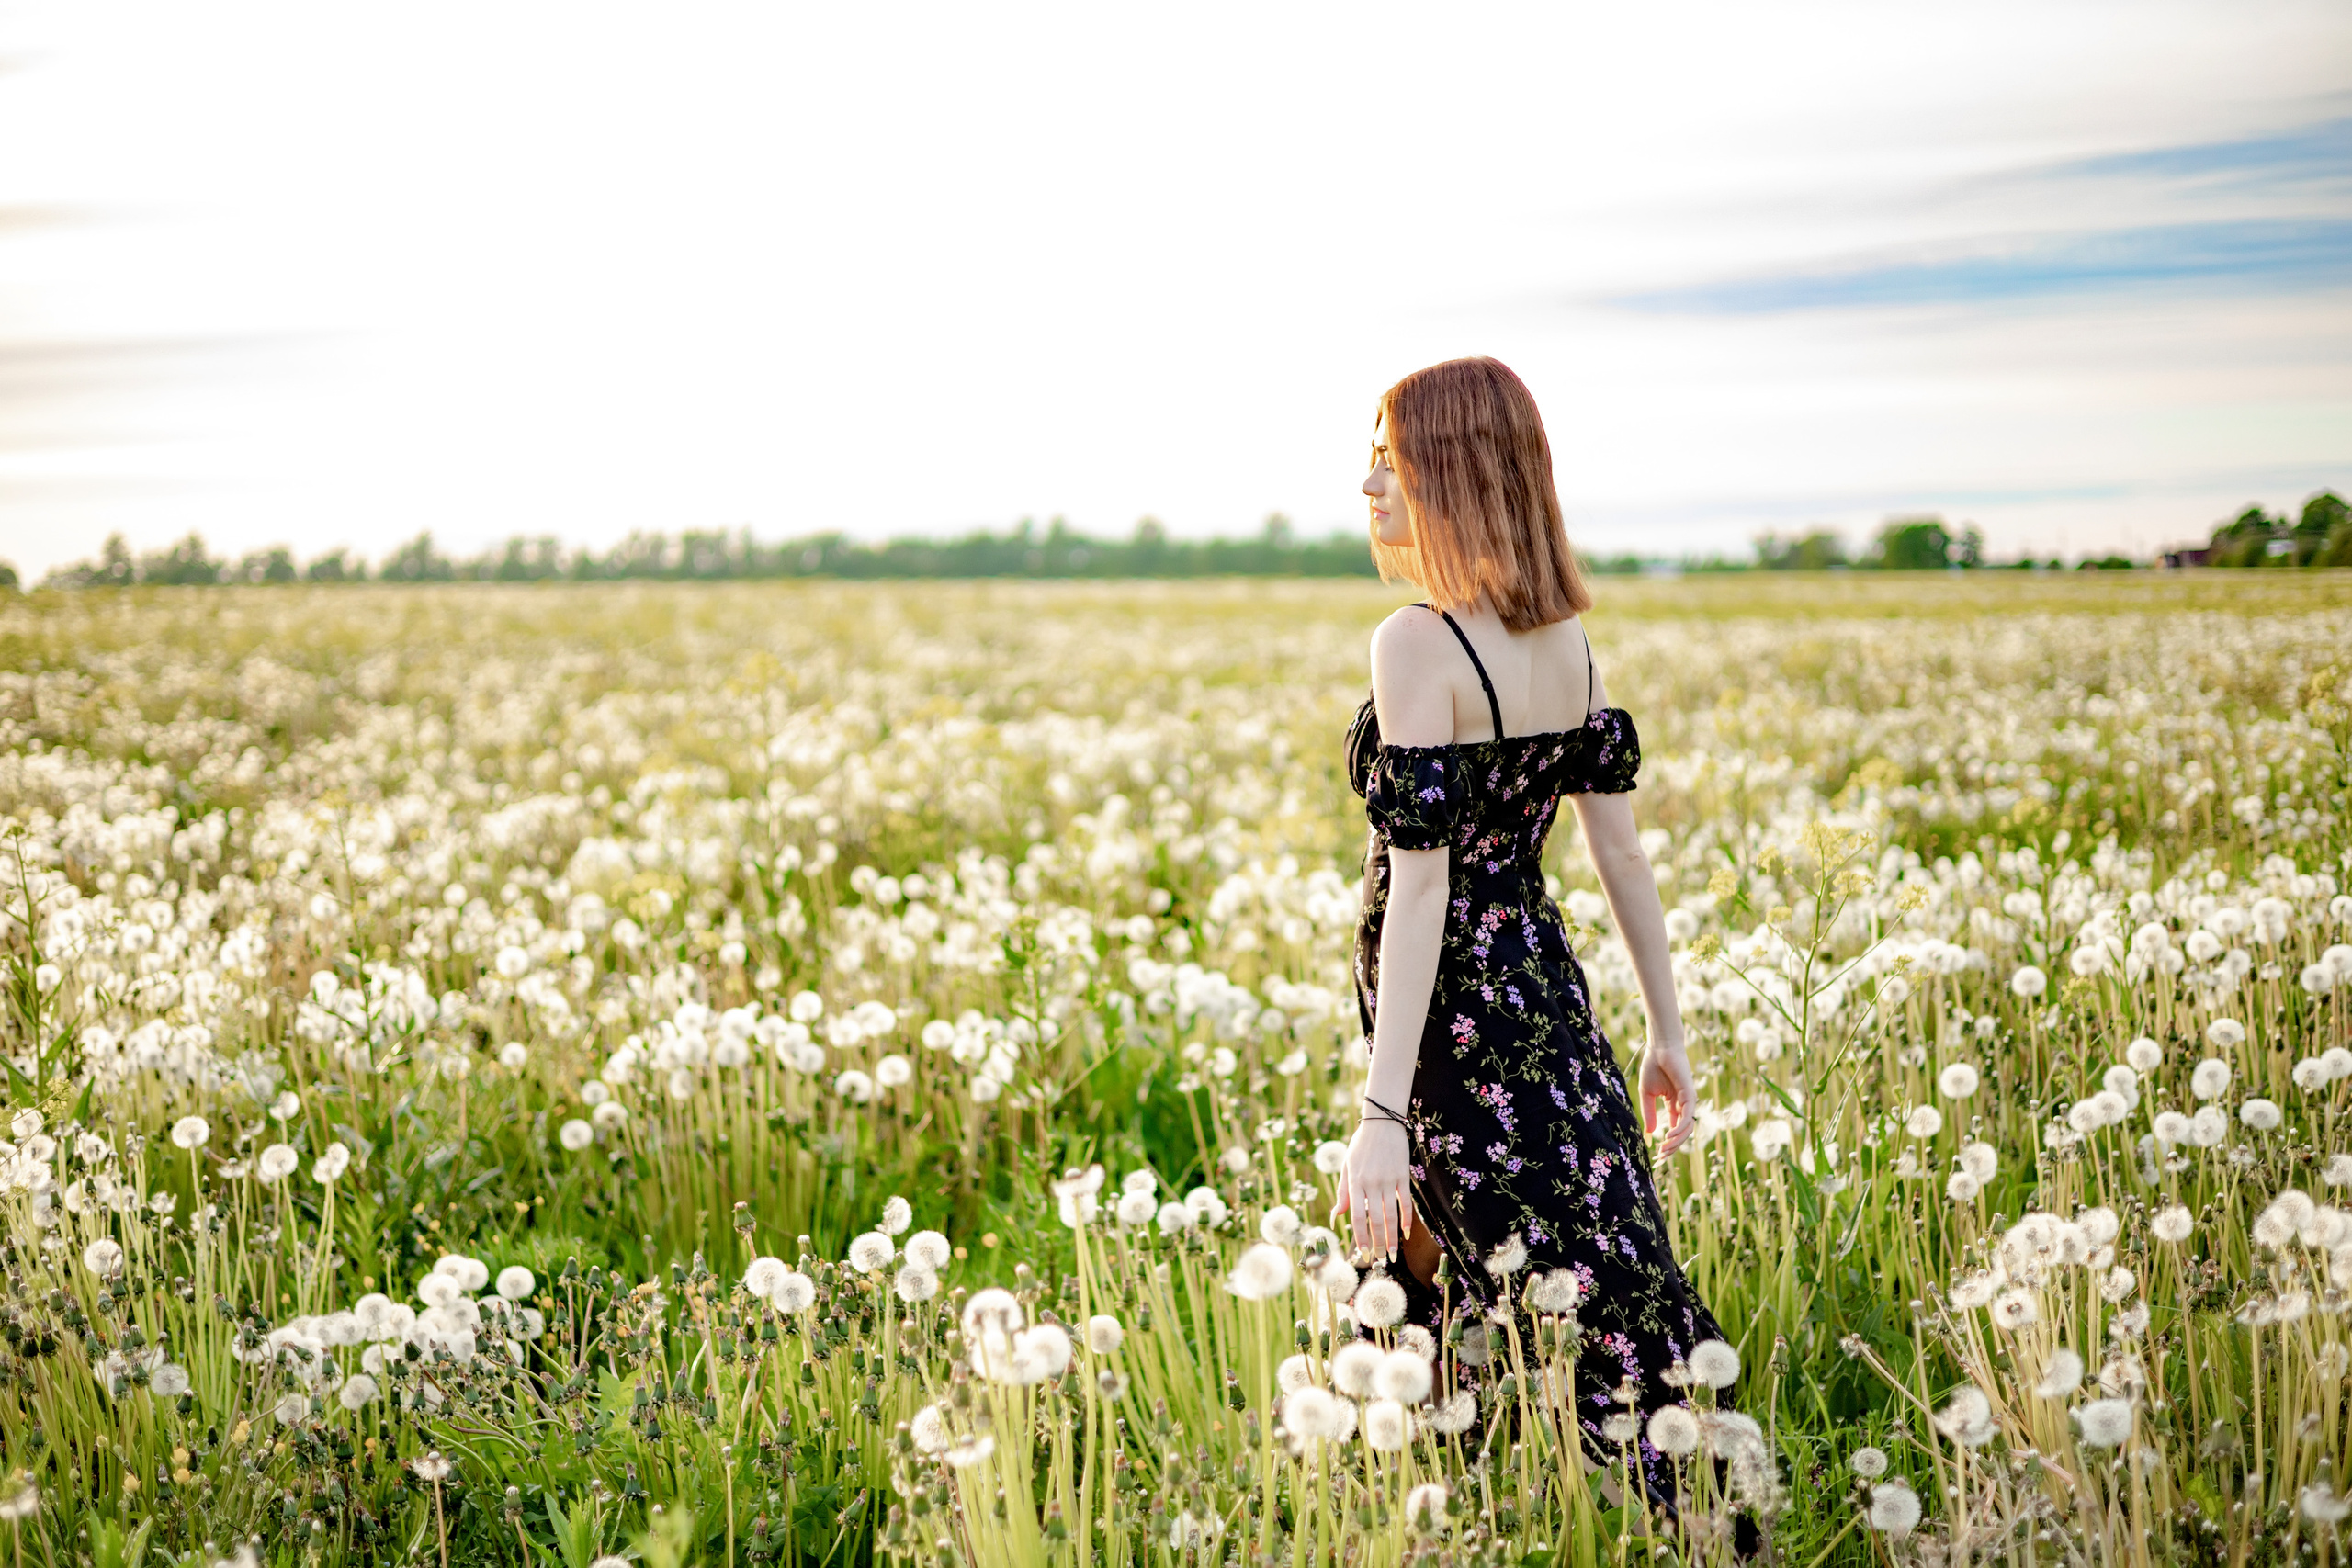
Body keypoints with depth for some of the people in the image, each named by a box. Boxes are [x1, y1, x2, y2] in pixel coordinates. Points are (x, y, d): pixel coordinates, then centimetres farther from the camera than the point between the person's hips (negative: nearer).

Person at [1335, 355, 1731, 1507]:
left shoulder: (1419, 644, -18)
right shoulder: (1566, 637, 6)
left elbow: (1420, 887, -21)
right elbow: (1620, 849, 10)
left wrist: (1382, 1114, -21)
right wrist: (1668, 1031, 18)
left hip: (1457, 1020, -8)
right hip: (1545, 984, 8)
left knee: (1577, 1319, 2)